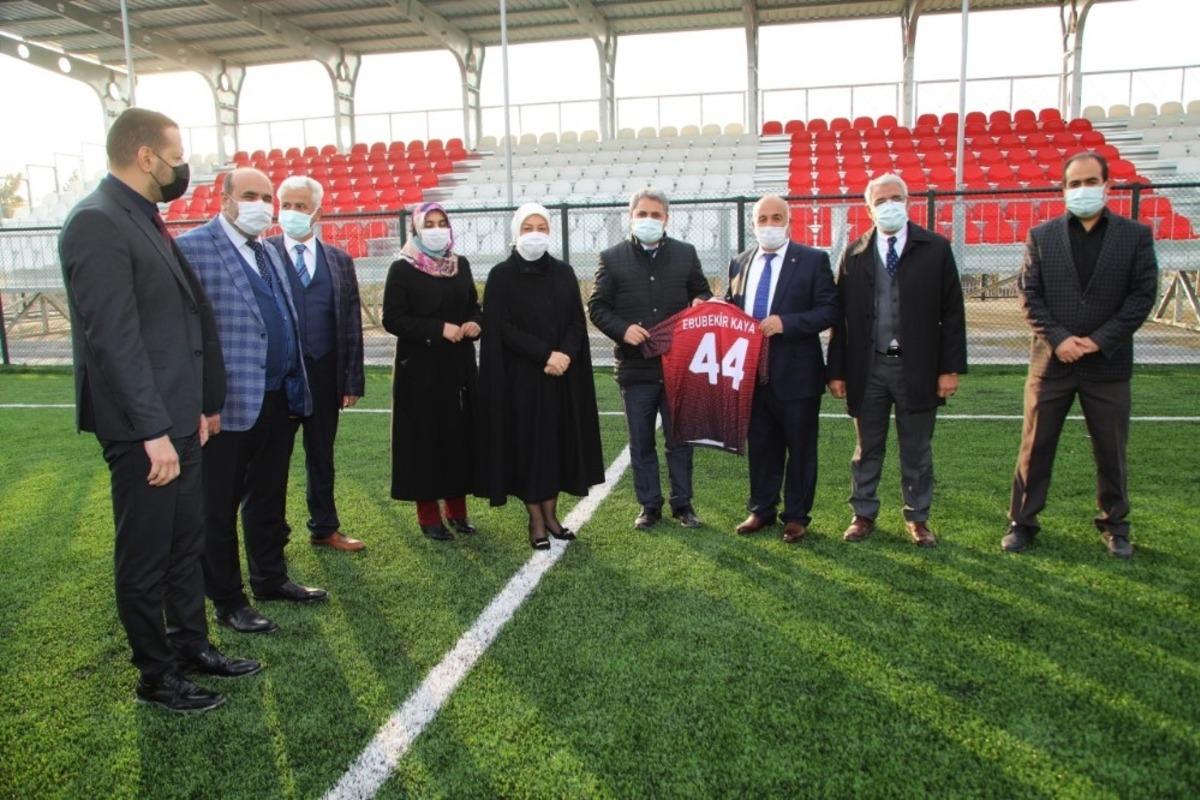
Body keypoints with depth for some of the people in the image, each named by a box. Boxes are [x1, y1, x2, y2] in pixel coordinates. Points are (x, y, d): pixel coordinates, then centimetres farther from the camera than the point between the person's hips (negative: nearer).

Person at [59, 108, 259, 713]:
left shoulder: (145, 219, 12)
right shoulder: (98, 223, -17)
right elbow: (113, 338, -23)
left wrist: (200, 405, 15)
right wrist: (153, 430, -24)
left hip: (178, 418, 9)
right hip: (143, 428, -9)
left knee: (186, 541, 20)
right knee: (145, 554, 7)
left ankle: (191, 646, 37)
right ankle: (156, 676, 24)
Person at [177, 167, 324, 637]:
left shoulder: (267, 251, 16)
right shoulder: (193, 248, -9)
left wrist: (297, 385, 13)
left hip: (280, 399, 8)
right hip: (229, 403, -7)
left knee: (269, 498, 19)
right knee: (220, 508, 6)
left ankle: (270, 578, 34)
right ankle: (227, 601, 19)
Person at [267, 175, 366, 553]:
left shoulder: (340, 260, 8)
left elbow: (352, 323, 7)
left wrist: (353, 380, 2)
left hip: (325, 376, 3)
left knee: (322, 455, 15)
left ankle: (324, 528, 29)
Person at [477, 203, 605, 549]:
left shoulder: (564, 273, 8)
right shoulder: (501, 275, -3)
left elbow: (578, 322, 4)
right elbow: (501, 328, -10)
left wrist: (565, 355, -15)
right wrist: (545, 354, -18)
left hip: (563, 376, 4)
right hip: (520, 377, -4)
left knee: (559, 441, 6)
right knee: (528, 444, 1)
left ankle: (551, 514, 19)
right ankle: (536, 521, 10)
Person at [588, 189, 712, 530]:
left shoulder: (686, 254, 7)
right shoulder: (612, 258, 2)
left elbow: (702, 292, 16)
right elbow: (596, 307, 2)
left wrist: (700, 304, -8)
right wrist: (623, 329, -14)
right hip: (636, 368, -1)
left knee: (680, 439, 10)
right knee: (641, 443, 9)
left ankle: (682, 504, 23)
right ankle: (649, 505, 22)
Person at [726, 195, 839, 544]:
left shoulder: (813, 260, -3)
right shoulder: (740, 263, 10)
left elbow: (829, 311, -9)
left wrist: (785, 323, -20)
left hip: (795, 373, -4)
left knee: (800, 447, 7)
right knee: (760, 446, 14)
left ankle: (796, 516, 20)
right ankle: (761, 510, 28)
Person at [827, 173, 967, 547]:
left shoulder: (936, 249, 1)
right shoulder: (854, 255, 4)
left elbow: (952, 312, -1)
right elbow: (840, 316, 3)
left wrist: (951, 367, -6)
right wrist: (837, 370, -1)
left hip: (917, 367, -1)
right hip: (868, 368, 1)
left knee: (917, 450, 10)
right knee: (867, 449, 12)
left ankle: (917, 517, 25)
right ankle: (863, 515, 25)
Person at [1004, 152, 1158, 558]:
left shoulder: (1136, 235, 3)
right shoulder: (1042, 236, 4)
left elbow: (1143, 295, -3)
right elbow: (1029, 295, -1)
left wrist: (1099, 340, -12)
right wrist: (1058, 339, -12)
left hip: (1108, 362, 0)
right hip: (1052, 360, 0)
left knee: (1111, 451, 11)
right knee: (1035, 447, 5)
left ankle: (1114, 525, 27)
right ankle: (1022, 522, 16)